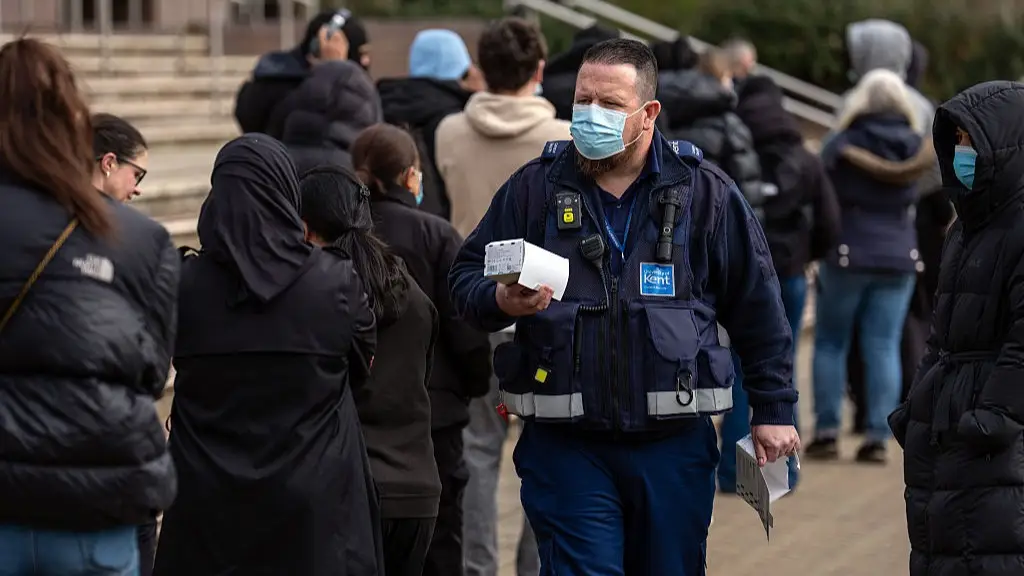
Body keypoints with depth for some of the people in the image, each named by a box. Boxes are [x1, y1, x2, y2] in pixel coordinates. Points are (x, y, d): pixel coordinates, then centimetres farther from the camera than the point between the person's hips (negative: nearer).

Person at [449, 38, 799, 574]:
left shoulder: (705, 193, 2)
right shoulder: (533, 188, 3)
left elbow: (758, 309, 6)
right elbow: (467, 276, 8)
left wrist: (773, 411, 4)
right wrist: (501, 300, -16)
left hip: (673, 446, 0)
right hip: (565, 445, 0)